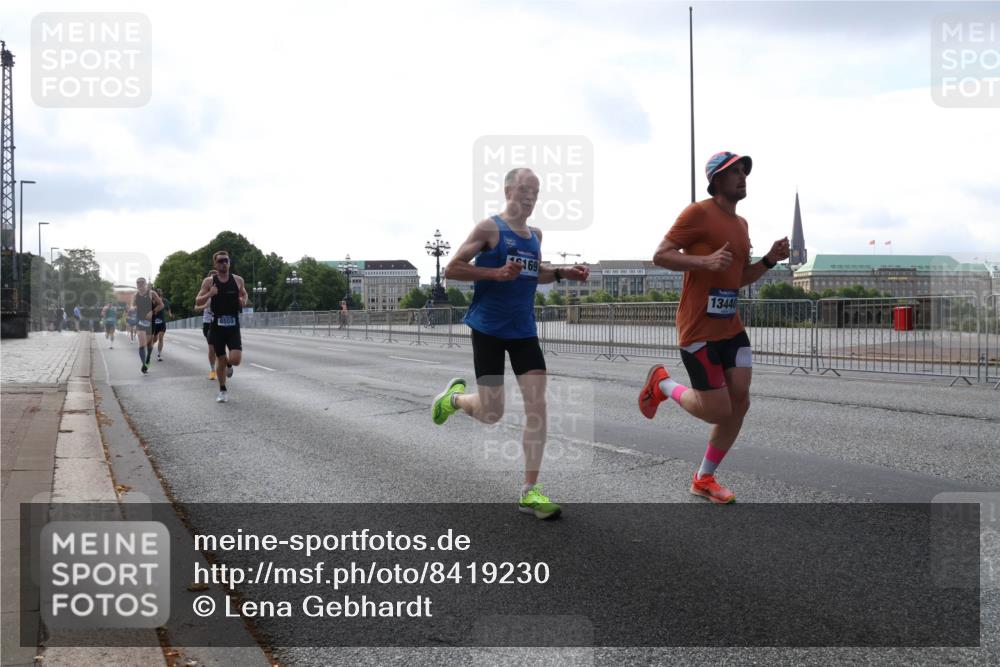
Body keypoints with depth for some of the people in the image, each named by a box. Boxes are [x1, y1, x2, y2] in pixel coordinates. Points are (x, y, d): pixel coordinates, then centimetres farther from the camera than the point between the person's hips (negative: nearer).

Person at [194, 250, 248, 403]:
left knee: (235, 359, -14)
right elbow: (197, 302, -1)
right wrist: (209, 294, -20)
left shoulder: (238, 280, 3)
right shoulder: (209, 281, -2)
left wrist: (243, 301, -2)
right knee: (220, 360, 6)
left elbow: (244, 294, 22)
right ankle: (223, 391, 25)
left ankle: (228, 365, 24)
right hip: (217, 326, 0)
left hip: (233, 326, 0)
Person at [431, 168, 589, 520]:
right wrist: (495, 273, -23)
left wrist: (561, 273, 8)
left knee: (537, 407, -7)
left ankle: (529, 492, -1)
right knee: (492, 413, -2)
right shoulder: (490, 227, -9)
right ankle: (454, 396, 34)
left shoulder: (536, 234, 11)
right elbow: (451, 270, -11)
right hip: (488, 329, -5)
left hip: (524, 331, 5)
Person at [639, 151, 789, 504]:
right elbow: (660, 255, -15)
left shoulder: (741, 224, 16)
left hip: (732, 327, 8)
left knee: (740, 402, 3)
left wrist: (769, 260, 7)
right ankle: (662, 384, 22)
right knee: (718, 410, -6)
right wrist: (706, 260, -27)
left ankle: (704, 479, 19)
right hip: (699, 330, -8)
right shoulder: (699, 213, -10)